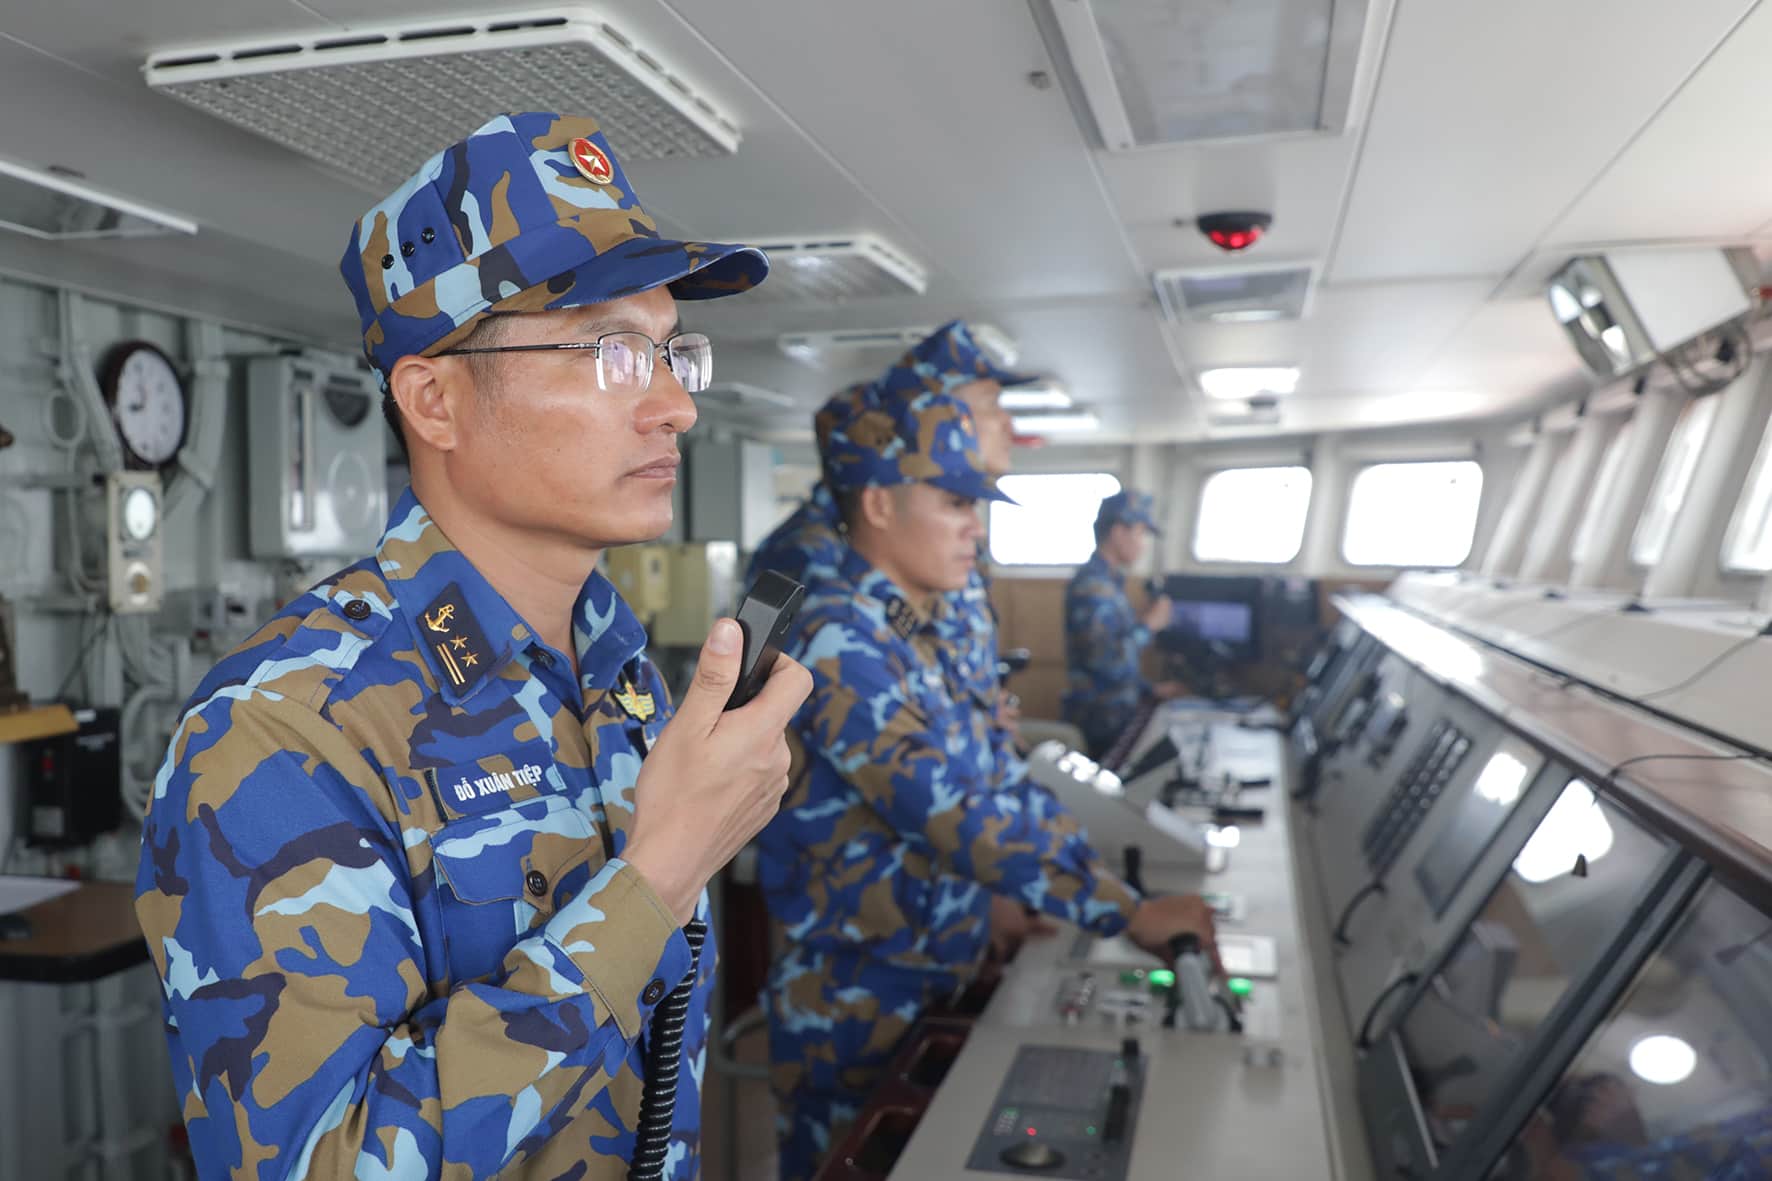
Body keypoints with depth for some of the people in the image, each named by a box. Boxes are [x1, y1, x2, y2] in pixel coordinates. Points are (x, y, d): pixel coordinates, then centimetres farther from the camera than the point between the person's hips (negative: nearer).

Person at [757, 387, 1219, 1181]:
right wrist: (1128, 913, -29)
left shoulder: (916, 634, 5)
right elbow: (954, 815, -31)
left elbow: (989, 781, 11)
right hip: (856, 1011, -8)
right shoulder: (837, 647, -24)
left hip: (934, 988, 9)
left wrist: (1106, 876, 4)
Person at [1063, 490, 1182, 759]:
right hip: (1101, 724, -9)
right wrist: (1147, 624, -15)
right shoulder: (1091, 585, -18)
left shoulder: (1108, 582, 13)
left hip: (1116, 717, 9)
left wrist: (1149, 689, 18)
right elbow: (1108, 661, -28)